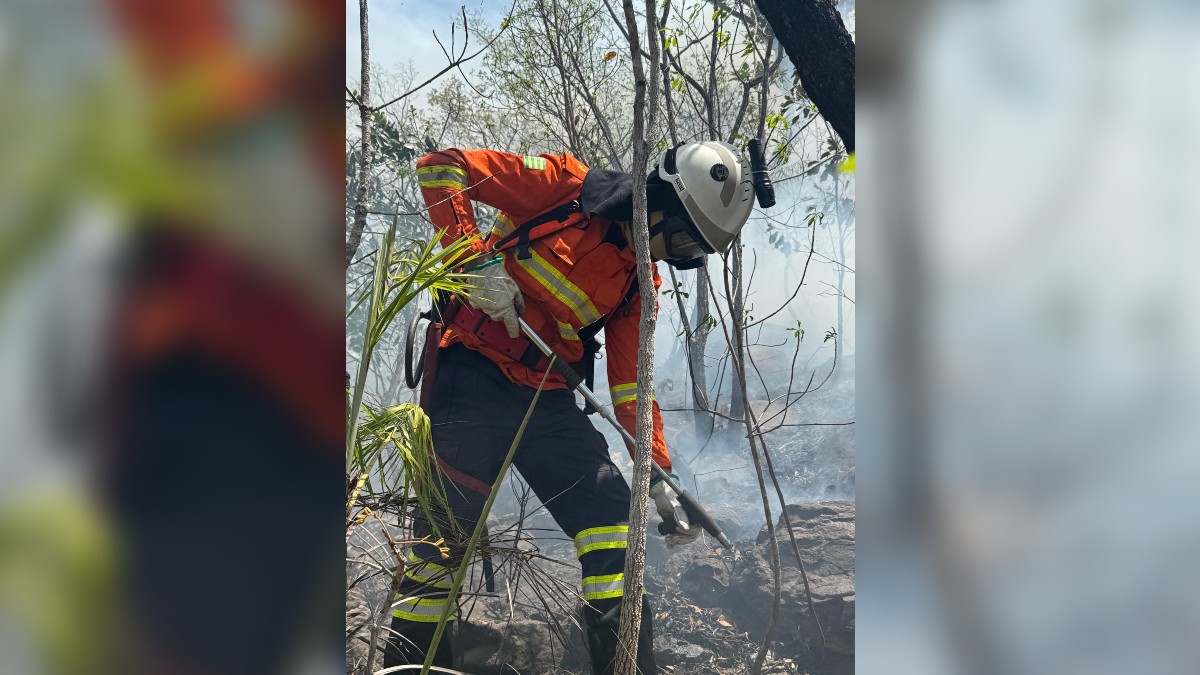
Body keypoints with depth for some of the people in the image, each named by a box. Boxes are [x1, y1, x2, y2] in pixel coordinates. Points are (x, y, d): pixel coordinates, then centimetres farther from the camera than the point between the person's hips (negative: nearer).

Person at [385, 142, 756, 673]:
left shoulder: (639, 284, 9)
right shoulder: (566, 186, -8)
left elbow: (631, 383, 10)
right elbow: (442, 166, -10)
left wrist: (658, 476, 4)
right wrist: (479, 260, -22)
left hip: (547, 400, 6)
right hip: (473, 379, -6)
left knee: (612, 516, -4)